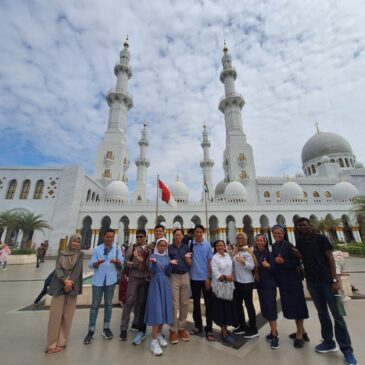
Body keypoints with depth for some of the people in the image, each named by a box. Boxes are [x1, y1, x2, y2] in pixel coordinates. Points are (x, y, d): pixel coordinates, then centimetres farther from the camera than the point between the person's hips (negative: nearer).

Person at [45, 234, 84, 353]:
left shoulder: (80, 255, 2)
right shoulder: (62, 254, 4)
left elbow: (78, 270, -6)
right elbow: (58, 268, -5)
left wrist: (70, 283, -17)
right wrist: (65, 280, -19)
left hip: (72, 288, 0)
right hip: (59, 287, 0)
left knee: (67, 315, 5)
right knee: (55, 314, 1)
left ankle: (61, 343, 17)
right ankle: (52, 343, 15)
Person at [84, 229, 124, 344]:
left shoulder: (117, 249, 0)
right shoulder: (97, 249, 1)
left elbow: (121, 263, -7)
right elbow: (90, 265, -4)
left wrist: (116, 261, -30)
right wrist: (97, 262, -26)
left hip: (110, 280, 0)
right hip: (98, 280, 0)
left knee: (108, 304, 13)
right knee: (95, 305, 7)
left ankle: (106, 328, 28)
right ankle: (91, 330, 20)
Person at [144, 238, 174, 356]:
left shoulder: (167, 257, 6)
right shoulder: (153, 256, -5)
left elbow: (168, 273, 1)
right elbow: (152, 271, -15)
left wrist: (170, 264, -17)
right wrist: (153, 262, -35)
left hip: (165, 284, 5)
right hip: (156, 283, -4)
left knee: (164, 308, 10)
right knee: (156, 309, -7)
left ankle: (159, 334, 27)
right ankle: (154, 341, 2)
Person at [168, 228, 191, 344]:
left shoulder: (186, 247, 6)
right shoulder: (169, 248, -2)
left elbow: (190, 264, 7)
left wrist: (187, 259, -14)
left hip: (185, 276, 3)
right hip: (174, 277, -3)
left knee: (184, 304, 10)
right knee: (174, 304, 2)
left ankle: (181, 328, 25)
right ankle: (173, 330, 16)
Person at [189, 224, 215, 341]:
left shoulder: (207, 245, -6)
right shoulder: (190, 245, -5)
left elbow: (210, 262, -4)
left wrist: (209, 277, -7)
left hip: (205, 278, -1)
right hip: (194, 278, 1)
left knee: (208, 303, 8)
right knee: (196, 302, 16)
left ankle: (209, 329, 22)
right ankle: (198, 326, 34)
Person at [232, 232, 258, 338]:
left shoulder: (247, 251, -14)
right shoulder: (235, 251, 8)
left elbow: (252, 266, -22)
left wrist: (243, 261, -37)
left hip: (246, 282, -8)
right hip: (237, 281, 8)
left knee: (249, 304, 5)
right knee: (237, 303, 17)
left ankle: (253, 330, 22)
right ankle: (243, 326, 33)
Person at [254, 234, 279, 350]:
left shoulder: (269, 253, -11)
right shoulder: (254, 254, 0)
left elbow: (275, 269, -16)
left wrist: (268, 266, -34)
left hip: (269, 285, -5)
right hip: (260, 285, 5)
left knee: (271, 309, -3)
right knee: (264, 309, 13)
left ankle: (274, 335, 10)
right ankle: (273, 330, 32)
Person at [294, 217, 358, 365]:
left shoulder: (321, 238, -7)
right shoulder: (299, 241, 4)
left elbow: (330, 258, -8)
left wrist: (335, 279, -14)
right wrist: (297, 253, -11)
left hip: (326, 280, -4)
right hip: (311, 281, 4)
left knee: (337, 314, 1)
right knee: (322, 312, 16)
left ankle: (346, 349, 14)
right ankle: (329, 342, 30)